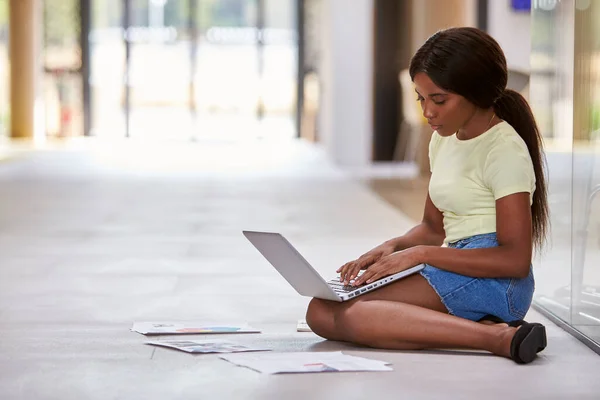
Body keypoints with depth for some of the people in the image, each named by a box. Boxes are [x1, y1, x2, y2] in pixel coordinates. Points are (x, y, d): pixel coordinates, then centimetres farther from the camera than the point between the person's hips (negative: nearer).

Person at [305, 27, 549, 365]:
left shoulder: (505, 150, -7)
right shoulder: (444, 140, 20)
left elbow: (516, 260, -15)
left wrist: (421, 254, -16)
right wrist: (393, 247, 3)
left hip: (492, 283, -10)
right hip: (456, 274, 10)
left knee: (342, 313, -27)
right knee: (322, 313, -13)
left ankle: (496, 336, -32)